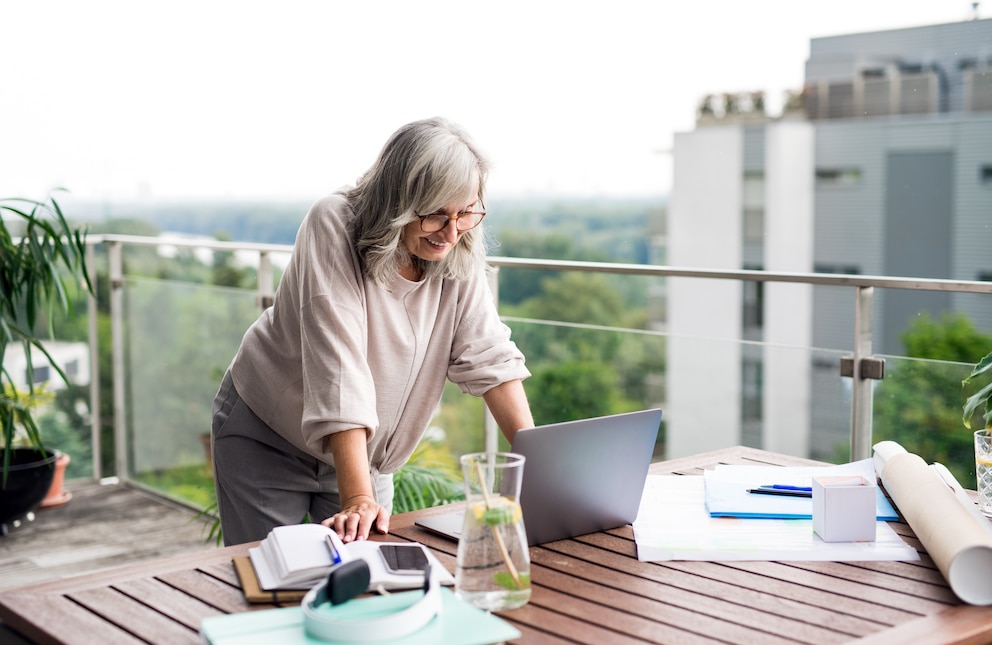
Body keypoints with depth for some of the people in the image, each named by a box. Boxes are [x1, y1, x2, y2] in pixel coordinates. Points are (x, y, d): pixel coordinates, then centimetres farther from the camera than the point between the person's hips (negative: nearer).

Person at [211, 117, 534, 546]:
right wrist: (357, 499, -40)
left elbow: (488, 357, -11)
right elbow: (338, 363, -35)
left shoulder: (459, 253, -13)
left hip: (363, 451, 4)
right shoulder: (334, 226, -27)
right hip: (268, 441, -4)